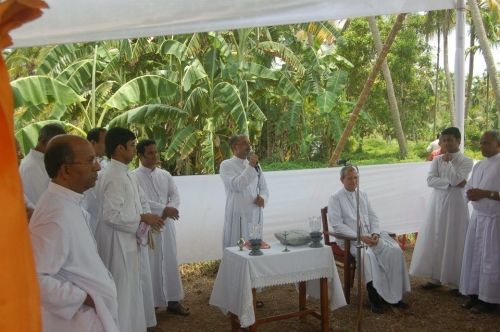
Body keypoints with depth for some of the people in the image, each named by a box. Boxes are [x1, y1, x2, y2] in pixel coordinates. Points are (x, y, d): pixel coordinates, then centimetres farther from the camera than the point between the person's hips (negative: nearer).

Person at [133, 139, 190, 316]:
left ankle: (173, 300, 20)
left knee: (171, 261, 9)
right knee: (150, 264, 1)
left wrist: (167, 212, -14)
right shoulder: (134, 177, -7)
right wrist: (164, 209, -19)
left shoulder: (165, 175, 9)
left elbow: (176, 196, 3)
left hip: (166, 223, 5)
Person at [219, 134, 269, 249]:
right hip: (237, 215, -4)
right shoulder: (226, 165, -4)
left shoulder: (255, 164, 11)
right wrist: (251, 167, -17)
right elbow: (237, 185, -18)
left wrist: (263, 198, -6)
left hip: (255, 214, 5)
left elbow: (264, 188, 15)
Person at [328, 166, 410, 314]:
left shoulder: (363, 195, 18)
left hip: (370, 236, 6)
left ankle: (394, 295, -12)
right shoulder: (335, 198, 0)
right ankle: (375, 298, -23)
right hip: (350, 239, -5)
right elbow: (337, 225, -9)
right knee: (368, 255, -35)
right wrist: (359, 236, -18)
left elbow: (373, 217, 16)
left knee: (395, 251, -20)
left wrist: (375, 233, -6)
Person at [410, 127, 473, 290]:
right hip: (437, 204, 4)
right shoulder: (437, 160, 7)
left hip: (455, 204, -4)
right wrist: (451, 183, -15)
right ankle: (435, 278, 16)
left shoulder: (466, 161, -3)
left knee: (454, 242, 0)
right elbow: (430, 180, -6)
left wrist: (448, 162, -9)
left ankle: (457, 282, 10)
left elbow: (456, 179, -18)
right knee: (434, 240, 6)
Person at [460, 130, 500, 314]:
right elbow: (469, 187, 17)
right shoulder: (478, 165, 11)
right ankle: (475, 294, 20)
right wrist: (471, 193, -4)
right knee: (473, 255, 9)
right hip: (477, 217, 7)